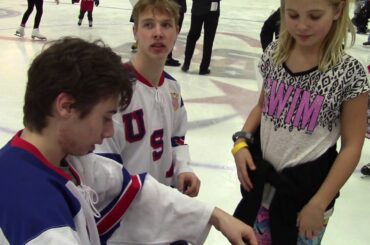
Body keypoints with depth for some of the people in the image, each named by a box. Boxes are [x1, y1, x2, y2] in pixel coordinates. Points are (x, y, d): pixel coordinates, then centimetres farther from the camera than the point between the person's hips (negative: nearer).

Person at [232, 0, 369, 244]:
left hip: (305, 191, -4)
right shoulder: (275, 53, -4)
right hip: (262, 182, 4)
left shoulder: (349, 72, -17)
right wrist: (242, 142, -6)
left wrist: (318, 204, -13)